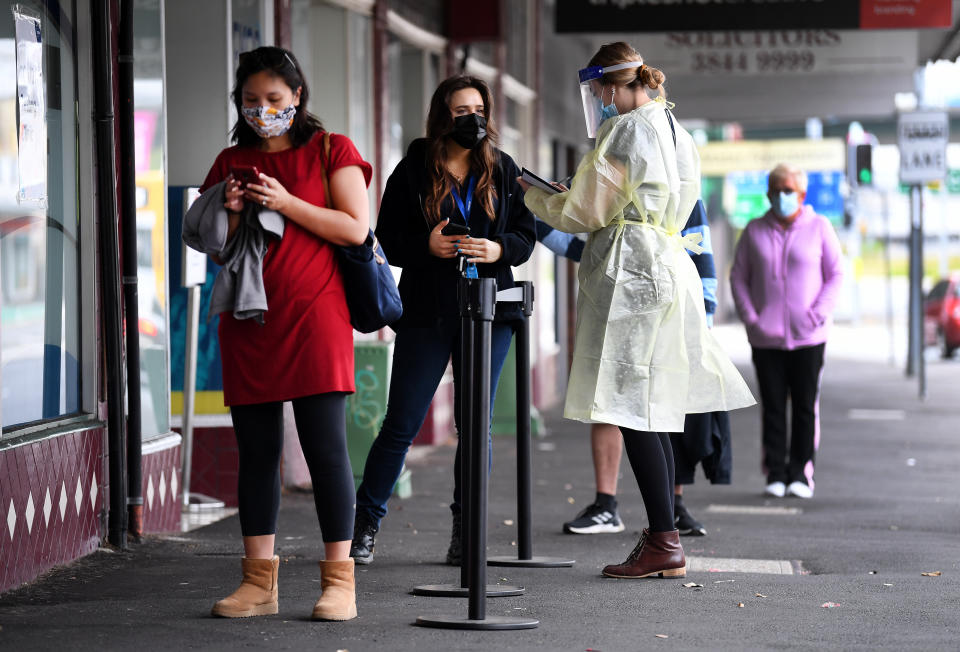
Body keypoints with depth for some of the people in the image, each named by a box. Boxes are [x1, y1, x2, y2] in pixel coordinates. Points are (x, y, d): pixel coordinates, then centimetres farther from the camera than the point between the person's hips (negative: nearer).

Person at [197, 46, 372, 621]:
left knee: (325, 447, -8)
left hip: (315, 318, -4)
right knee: (256, 451, 4)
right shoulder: (231, 163, 15)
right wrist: (232, 214, -4)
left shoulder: (331, 151, 4)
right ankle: (259, 582, 8)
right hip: (248, 321, 4)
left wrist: (286, 203, -12)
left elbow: (356, 228, -5)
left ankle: (339, 580, -4)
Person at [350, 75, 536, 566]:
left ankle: (464, 530, 14)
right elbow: (388, 236, 1)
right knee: (402, 424, -2)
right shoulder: (413, 170, 1)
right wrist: (426, 245, -18)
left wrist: (499, 249, -12)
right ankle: (365, 525, 8)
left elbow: (526, 235, 8)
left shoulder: (502, 170, 8)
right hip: (427, 312, -2)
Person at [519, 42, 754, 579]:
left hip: (630, 272, -9)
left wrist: (536, 197, 12)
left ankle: (665, 545, -13)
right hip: (670, 268, 9)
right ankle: (663, 537, 12)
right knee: (654, 412, 11)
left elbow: (587, 213, -5)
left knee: (634, 411, -9)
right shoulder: (675, 132, 19)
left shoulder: (623, 129, -8)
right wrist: (567, 197, 26)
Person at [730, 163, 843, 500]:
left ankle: (801, 474, 5)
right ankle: (775, 475, 4)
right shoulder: (754, 231, 8)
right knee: (772, 406, 0)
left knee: (805, 406, -1)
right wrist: (749, 317, -4)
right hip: (766, 335, 1)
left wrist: (819, 314, -10)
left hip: (808, 336, -1)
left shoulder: (819, 228, 4)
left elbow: (835, 274, 3)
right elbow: (738, 276, 10)